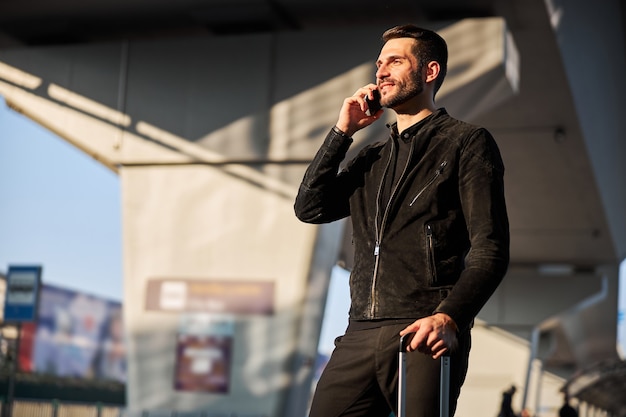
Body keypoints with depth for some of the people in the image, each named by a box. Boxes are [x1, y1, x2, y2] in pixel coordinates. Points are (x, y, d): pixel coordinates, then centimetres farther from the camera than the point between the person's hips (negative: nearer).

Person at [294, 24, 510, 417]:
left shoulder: (467, 143, 5)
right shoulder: (372, 157, 24)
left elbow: (490, 249, -4)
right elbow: (310, 208, 14)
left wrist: (449, 318, -20)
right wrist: (342, 131, 10)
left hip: (422, 336, -5)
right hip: (359, 337, 5)